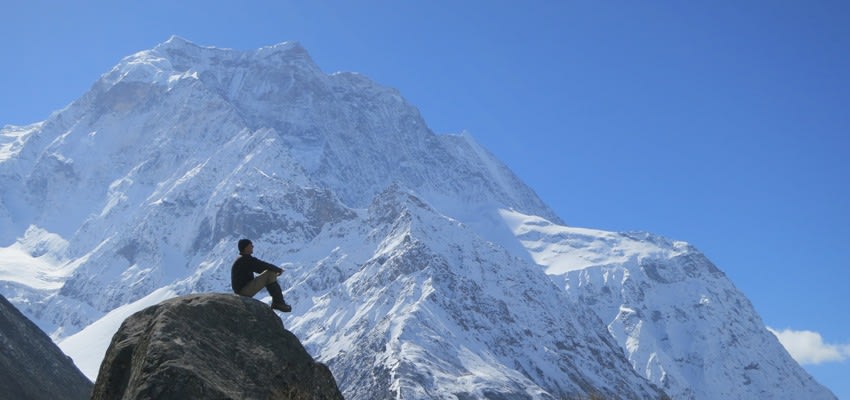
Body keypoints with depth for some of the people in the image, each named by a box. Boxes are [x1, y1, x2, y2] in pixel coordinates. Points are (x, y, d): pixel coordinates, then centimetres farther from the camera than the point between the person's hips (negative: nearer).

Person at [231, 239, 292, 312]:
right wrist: (279, 269, 0)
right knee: (270, 273, -15)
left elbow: (260, 268, 23)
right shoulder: (247, 259, -16)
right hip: (245, 292, -10)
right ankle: (279, 302, -14)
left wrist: (276, 270, 12)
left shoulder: (241, 259, 16)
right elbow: (266, 266, -19)